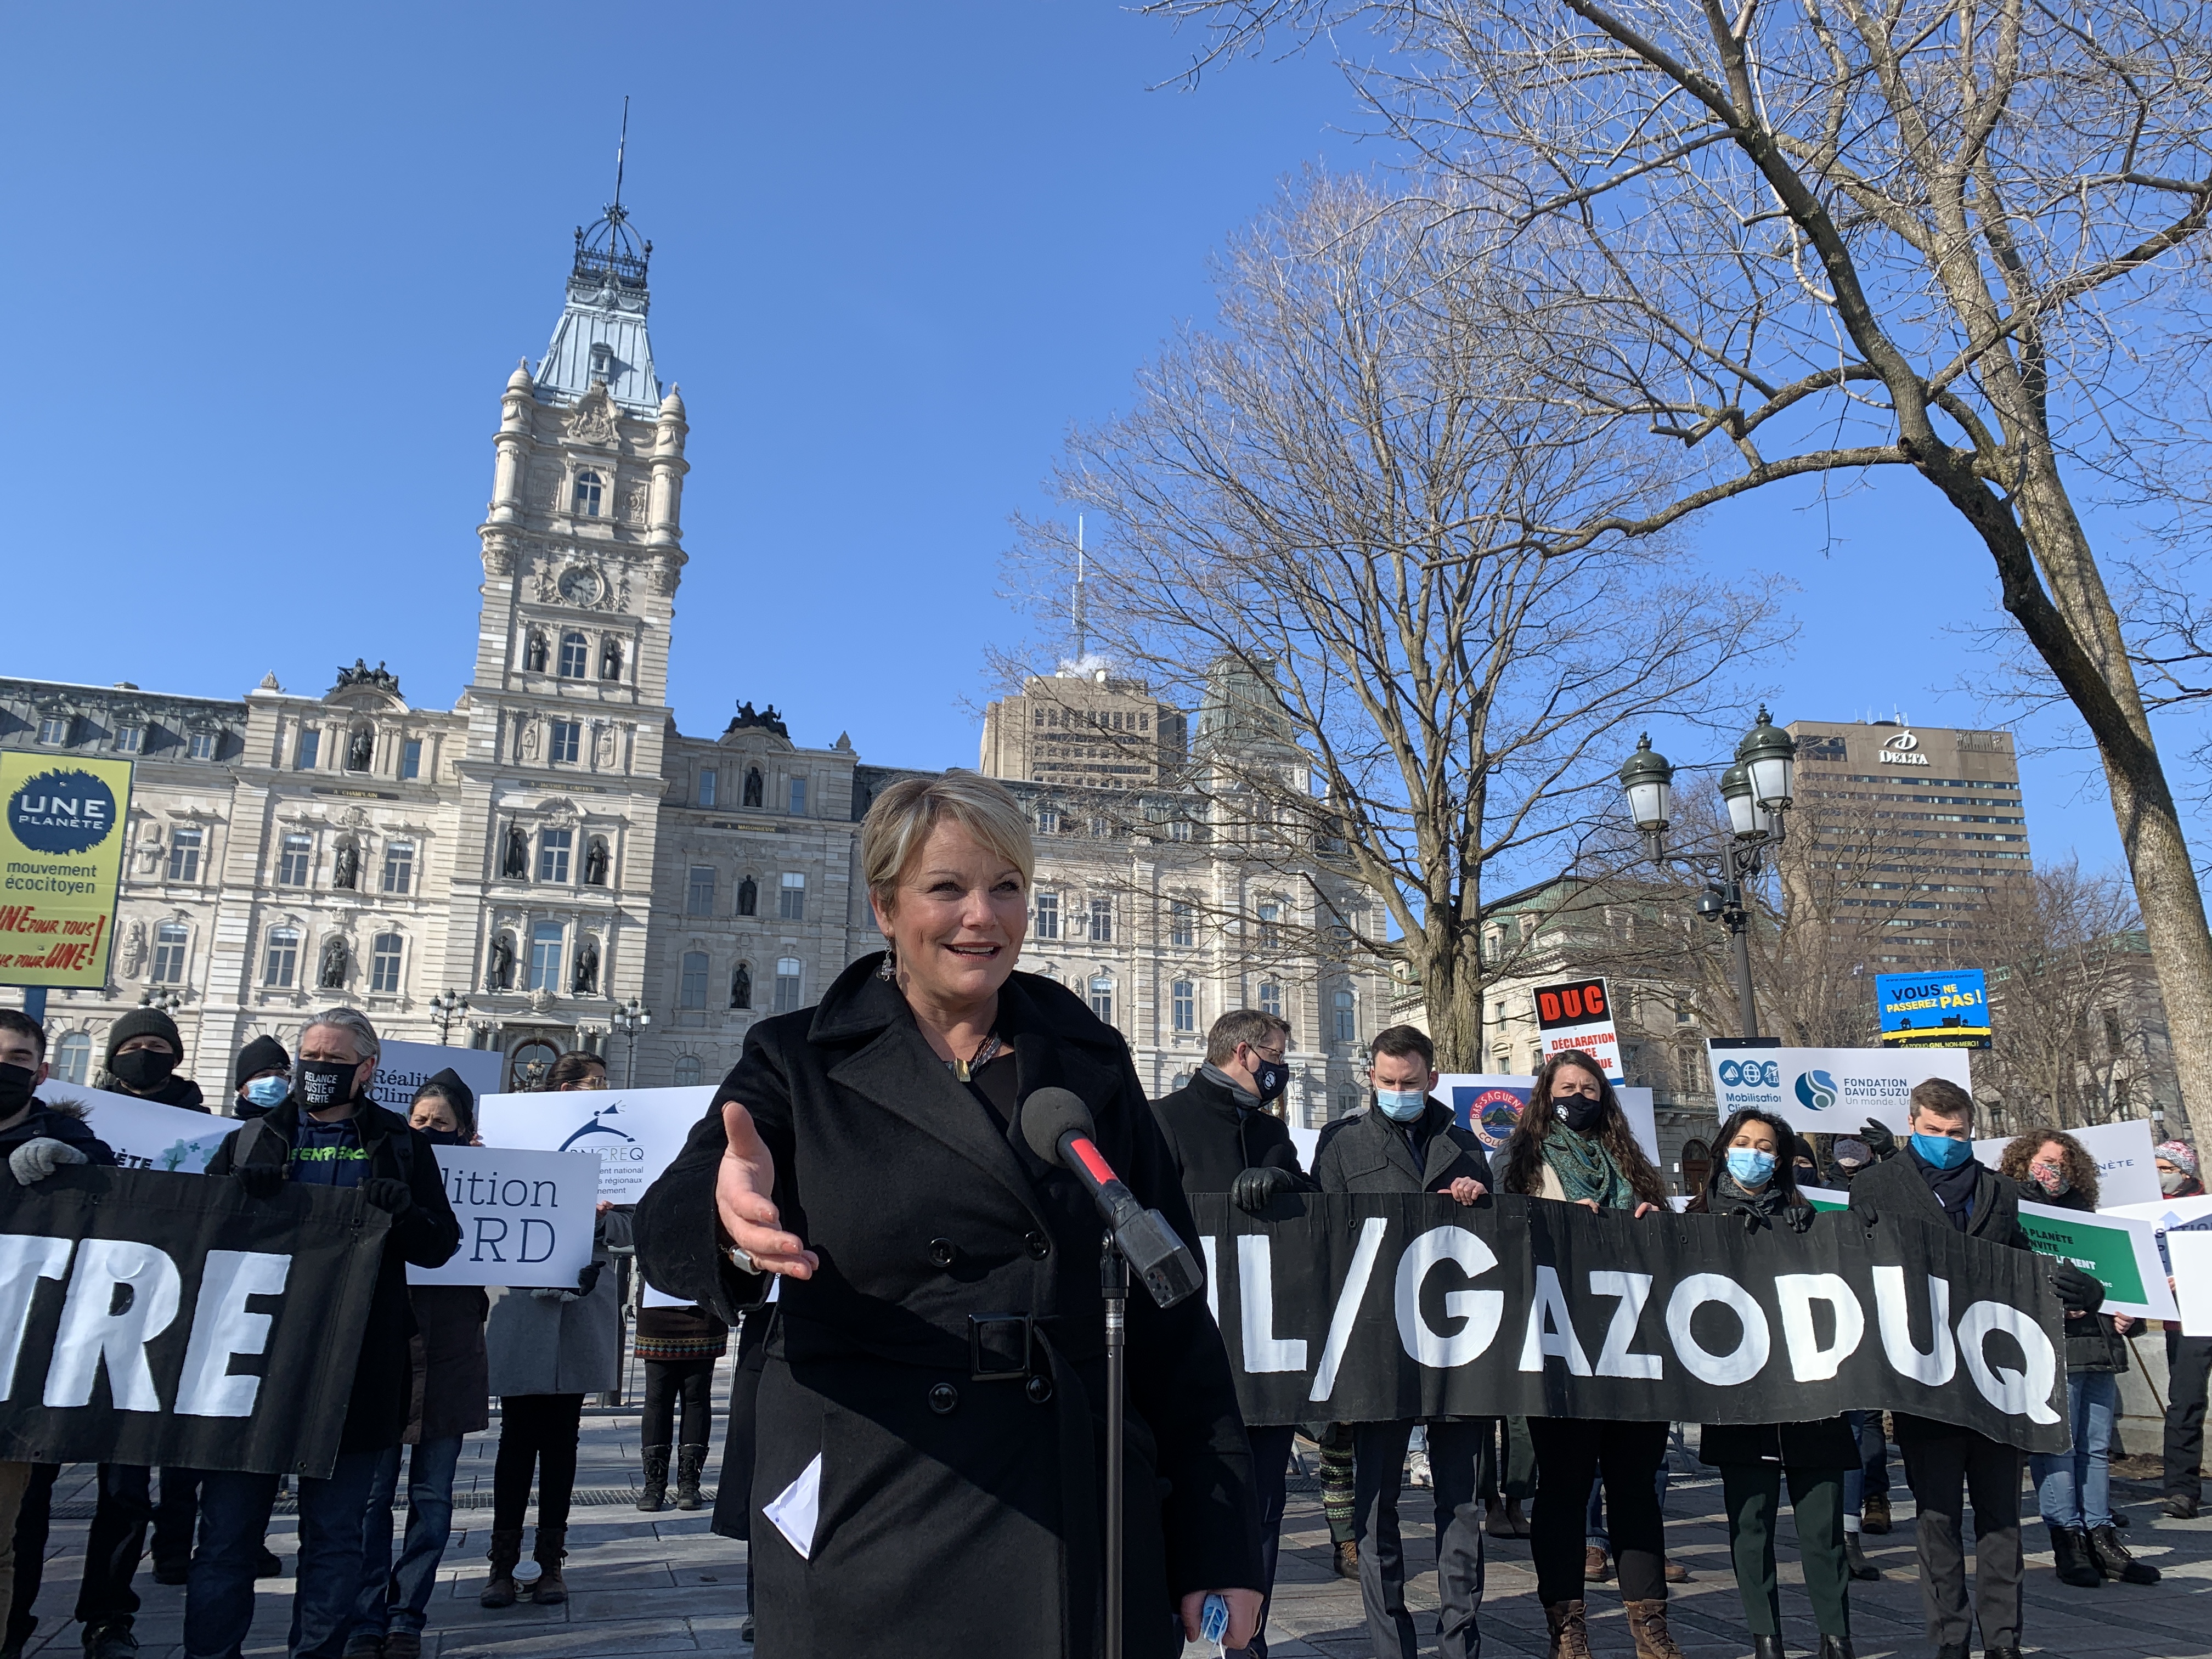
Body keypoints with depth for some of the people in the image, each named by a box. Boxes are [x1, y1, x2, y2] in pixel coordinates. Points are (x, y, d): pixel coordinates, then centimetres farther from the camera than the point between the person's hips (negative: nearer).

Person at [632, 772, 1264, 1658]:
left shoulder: (1091, 1062, 4)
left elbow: (1174, 1310, 4)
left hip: (1078, 1536, 2)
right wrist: (731, 1221, -41)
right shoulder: (801, 1064, 0)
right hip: (868, 1545, -1)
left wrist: (1221, 1546, 0)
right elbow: (667, 1227, -16)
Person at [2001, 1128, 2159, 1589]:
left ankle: (2101, 1538, 16)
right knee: (2056, 1444, -5)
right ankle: (2069, 1542, 1)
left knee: (2097, 1446, 10)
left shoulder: (2081, 1213, 22)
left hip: (2098, 1340, 7)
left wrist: (2121, 1308, 8)